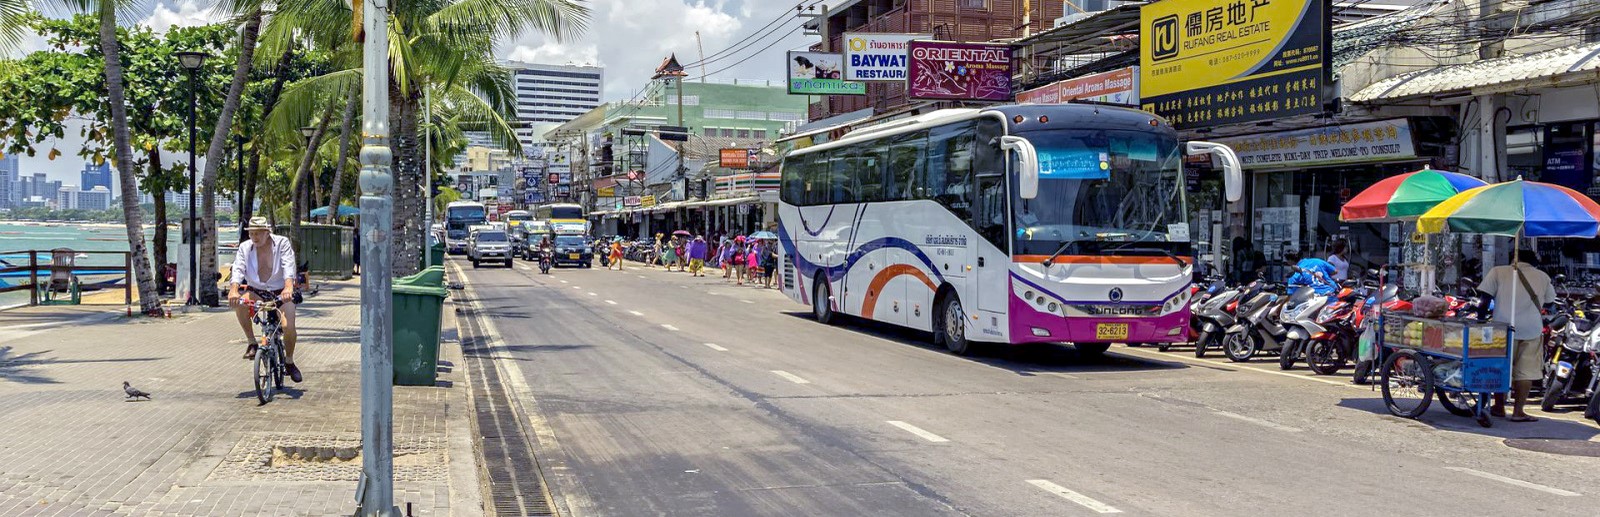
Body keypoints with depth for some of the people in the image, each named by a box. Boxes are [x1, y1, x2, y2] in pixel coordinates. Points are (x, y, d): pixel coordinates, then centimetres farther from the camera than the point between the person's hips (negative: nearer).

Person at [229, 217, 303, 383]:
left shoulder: (282, 243, -11)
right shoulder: (244, 247, -4)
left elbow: (288, 266, -24)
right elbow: (238, 269, -16)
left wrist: (288, 287, -43)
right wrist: (234, 289, -37)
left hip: (281, 293, -2)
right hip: (256, 291, 2)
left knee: (289, 327, -19)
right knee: (238, 301, -30)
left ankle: (289, 361, 9)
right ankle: (252, 343, -14)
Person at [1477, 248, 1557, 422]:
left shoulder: (1498, 272, 4)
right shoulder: (1542, 276, 11)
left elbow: (1485, 297, -2)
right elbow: (1550, 299, 20)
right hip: (1532, 328, 1)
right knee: (1527, 370, 5)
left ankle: (1499, 407, 20)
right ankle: (1518, 411, 3)